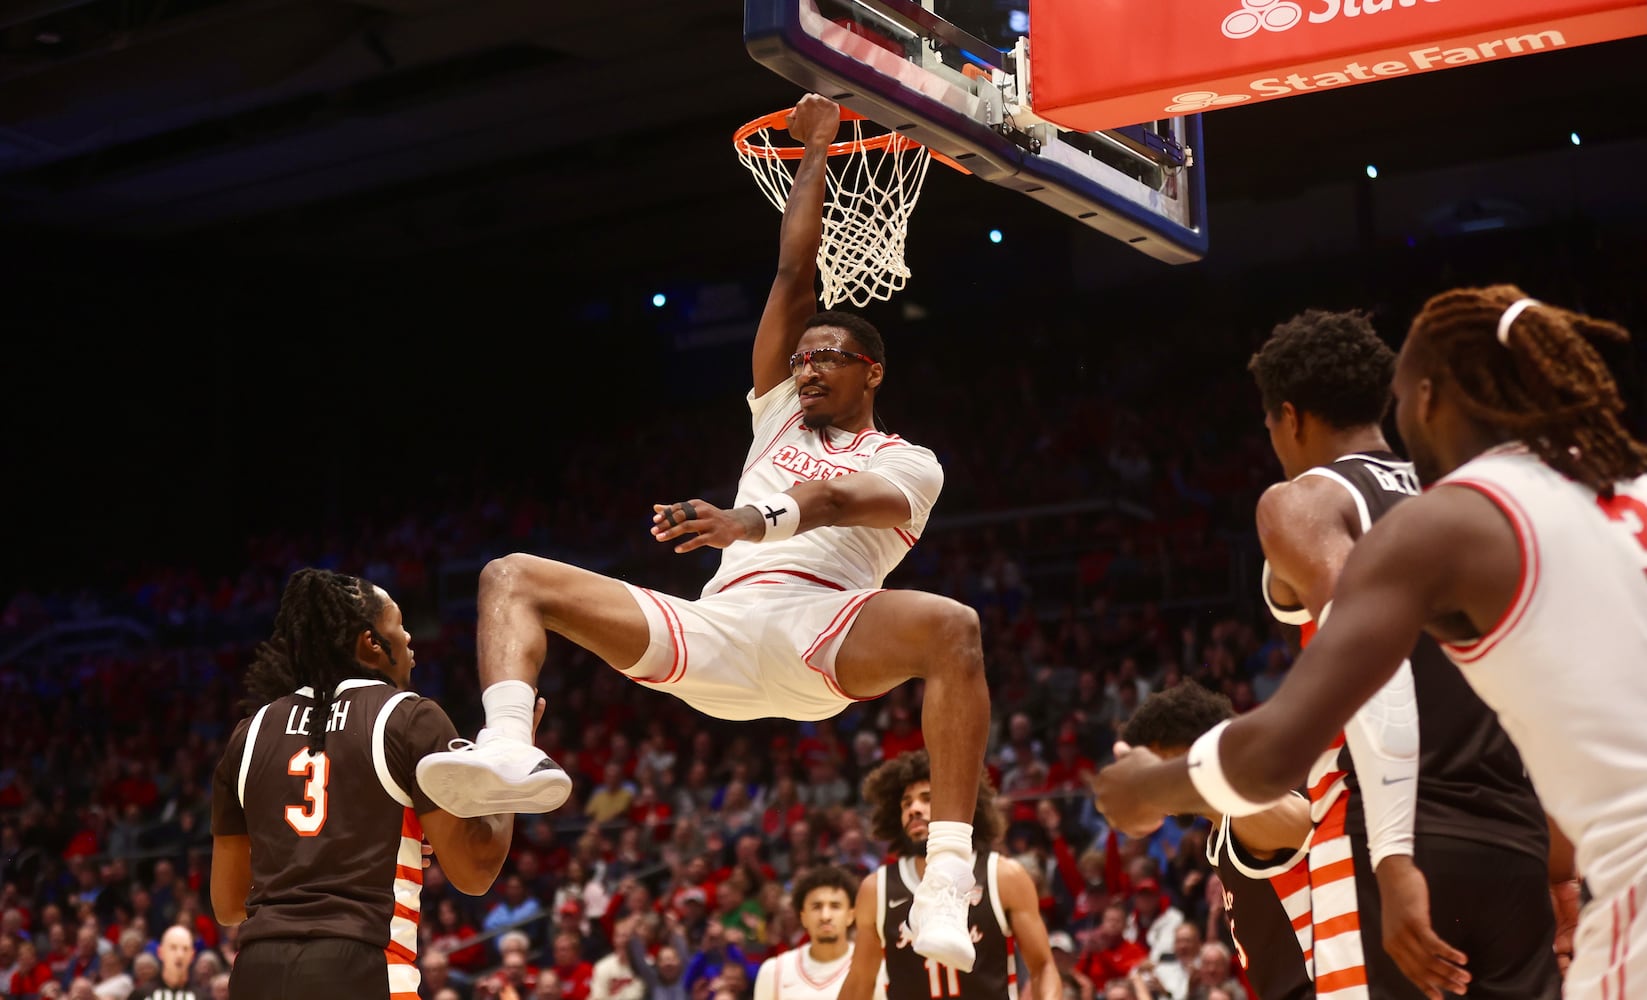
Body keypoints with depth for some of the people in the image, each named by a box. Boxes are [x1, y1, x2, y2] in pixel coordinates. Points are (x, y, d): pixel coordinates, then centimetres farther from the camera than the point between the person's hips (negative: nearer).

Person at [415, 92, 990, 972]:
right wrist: (813, 156, 30)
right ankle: (507, 751, -40)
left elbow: (858, 500, -10)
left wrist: (760, 520, -30)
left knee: (952, 626, -37)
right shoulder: (778, 417, 32)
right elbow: (793, 276, 27)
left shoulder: (907, 464, 15)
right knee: (513, 576, -7)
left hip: (821, 628, -5)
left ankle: (946, 886, -45)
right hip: (715, 626, 5)